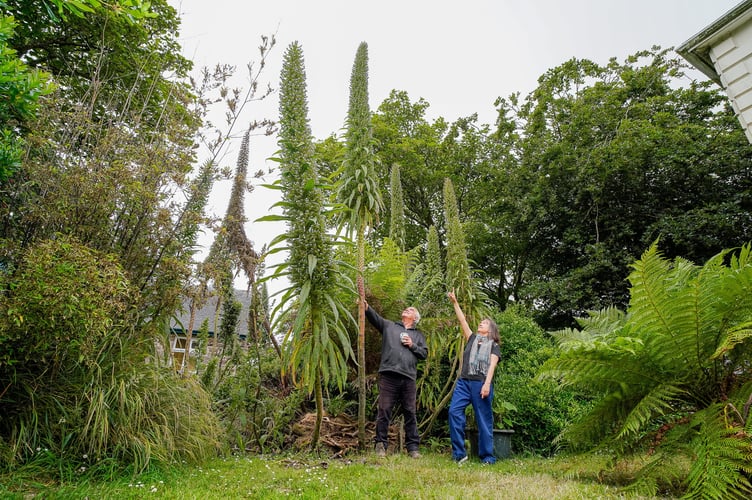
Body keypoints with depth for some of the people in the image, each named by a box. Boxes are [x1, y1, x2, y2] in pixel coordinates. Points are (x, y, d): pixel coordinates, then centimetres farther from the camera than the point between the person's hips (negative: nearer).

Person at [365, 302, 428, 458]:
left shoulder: (418, 334, 21)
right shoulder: (389, 326, 15)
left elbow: (424, 353, 15)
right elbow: (374, 317, -1)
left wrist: (412, 345, -2)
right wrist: (366, 307, -19)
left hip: (408, 377, 2)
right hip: (388, 375, -2)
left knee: (410, 413, 6)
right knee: (384, 410, 0)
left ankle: (412, 447, 15)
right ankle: (381, 444, 10)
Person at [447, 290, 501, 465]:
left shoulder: (494, 345, 12)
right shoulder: (472, 339, 22)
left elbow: (492, 365, -2)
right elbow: (462, 321, 17)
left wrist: (487, 384, -16)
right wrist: (455, 302, 12)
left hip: (481, 383, -3)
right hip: (464, 381, 3)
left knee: (484, 420, -1)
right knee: (454, 411, -12)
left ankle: (487, 457, 10)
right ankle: (459, 453, -6)